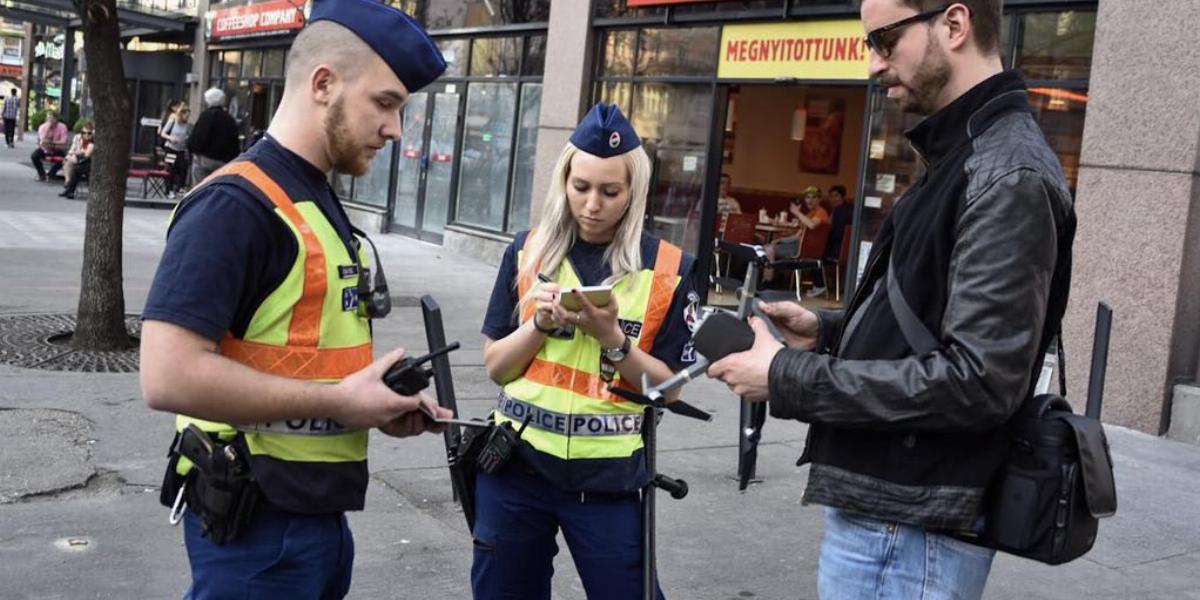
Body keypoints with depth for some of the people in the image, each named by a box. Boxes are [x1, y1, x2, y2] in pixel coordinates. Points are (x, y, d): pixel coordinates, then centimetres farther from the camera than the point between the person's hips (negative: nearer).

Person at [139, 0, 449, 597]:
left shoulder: (320, 204, 13)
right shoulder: (236, 203, -17)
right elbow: (169, 376, -27)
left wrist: (380, 403, 2)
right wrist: (341, 402, -20)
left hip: (319, 510, 9)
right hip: (258, 520, -9)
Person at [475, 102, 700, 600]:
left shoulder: (669, 270, -4)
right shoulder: (528, 251, 1)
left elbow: (670, 388, -2)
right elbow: (496, 367, 4)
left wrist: (610, 337, -16)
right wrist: (541, 323, -14)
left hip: (608, 481, -2)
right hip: (516, 467, 2)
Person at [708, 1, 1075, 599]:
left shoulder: (1009, 175, -18)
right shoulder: (965, 157, 14)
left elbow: (979, 381, -24)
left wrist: (789, 378, -20)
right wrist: (830, 331, 5)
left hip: (908, 530, -10)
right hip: (888, 506, 10)